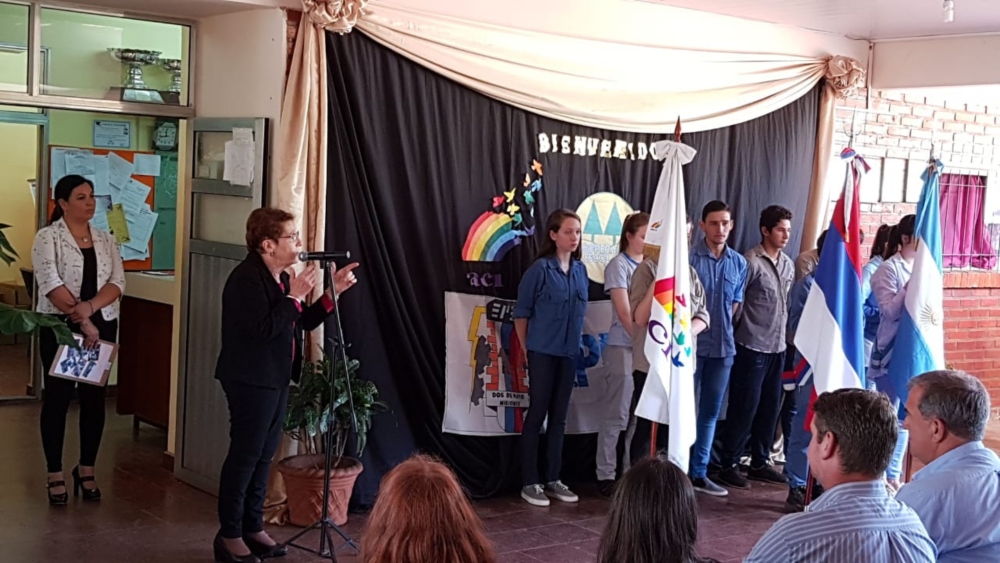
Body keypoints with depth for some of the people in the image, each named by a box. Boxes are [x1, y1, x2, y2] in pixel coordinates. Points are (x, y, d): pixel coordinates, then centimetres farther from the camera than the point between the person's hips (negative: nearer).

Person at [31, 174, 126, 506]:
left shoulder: (106, 239, 9)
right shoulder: (47, 238, -5)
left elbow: (117, 283, 0)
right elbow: (51, 285, -15)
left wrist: (89, 307, -18)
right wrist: (82, 322, -20)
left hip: (102, 327, 4)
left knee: (94, 398, 7)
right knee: (58, 397, 1)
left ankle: (86, 471, 19)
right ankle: (55, 475, 10)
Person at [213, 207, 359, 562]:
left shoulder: (280, 276, 10)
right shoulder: (247, 278, -18)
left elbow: (302, 323, 16)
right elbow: (264, 328, -27)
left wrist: (333, 292, 7)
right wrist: (294, 296, -21)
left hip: (276, 378, 9)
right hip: (251, 381, -9)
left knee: (263, 456, 13)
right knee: (244, 455, -3)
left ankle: (252, 528, 22)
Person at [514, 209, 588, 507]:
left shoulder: (580, 270, 6)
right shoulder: (540, 268, -11)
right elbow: (521, 312, -6)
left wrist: (577, 340, 12)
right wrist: (527, 347, -1)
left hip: (569, 352, 6)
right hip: (542, 352, -6)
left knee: (559, 417, 11)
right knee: (537, 415, 0)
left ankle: (553, 480, 19)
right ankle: (530, 483, 7)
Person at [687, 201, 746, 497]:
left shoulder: (739, 263, 6)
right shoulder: (688, 258, -10)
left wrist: (720, 329, 7)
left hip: (723, 346, 5)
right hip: (691, 345, -5)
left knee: (710, 412, 11)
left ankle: (699, 473, 21)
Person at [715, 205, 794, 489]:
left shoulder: (787, 264, 12)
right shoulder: (750, 261, -12)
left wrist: (782, 333, 15)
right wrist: (739, 333, -3)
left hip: (777, 347, 7)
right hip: (752, 347, -7)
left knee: (770, 407, 11)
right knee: (744, 407, -2)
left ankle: (760, 462, 23)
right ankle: (728, 465, 8)